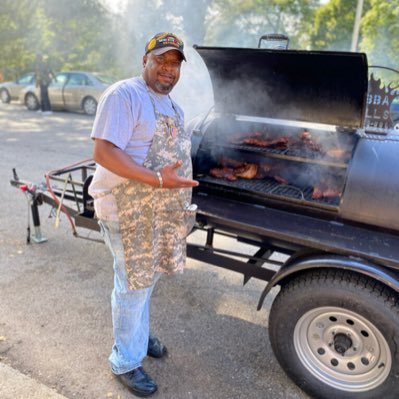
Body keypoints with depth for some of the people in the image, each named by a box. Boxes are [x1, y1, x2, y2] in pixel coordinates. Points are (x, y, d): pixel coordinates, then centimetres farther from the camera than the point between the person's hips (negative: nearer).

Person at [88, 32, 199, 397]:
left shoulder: (171, 104, 14)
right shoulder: (124, 95, -15)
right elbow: (103, 152, -24)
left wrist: (182, 203, 16)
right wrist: (158, 180, -30)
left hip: (162, 209, 8)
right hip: (130, 211, -8)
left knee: (146, 280, 21)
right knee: (133, 286, 4)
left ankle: (138, 334, 44)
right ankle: (125, 361, 25)